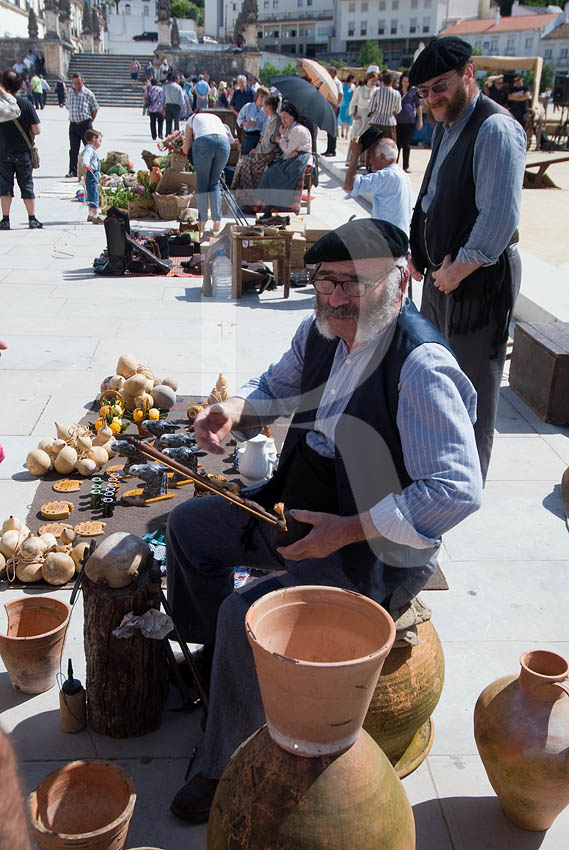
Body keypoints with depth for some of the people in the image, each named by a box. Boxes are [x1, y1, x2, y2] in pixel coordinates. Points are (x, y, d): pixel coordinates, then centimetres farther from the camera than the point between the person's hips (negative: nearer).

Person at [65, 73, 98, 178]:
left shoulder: (88, 93, -2)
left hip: (85, 124, -3)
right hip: (73, 124, 3)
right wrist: (73, 117, 13)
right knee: (73, 149, 1)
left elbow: (95, 108, 4)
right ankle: (73, 171, 4)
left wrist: (90, 121, 2)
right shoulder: (69, 92, 9)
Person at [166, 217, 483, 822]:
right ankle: (213, 656, 34)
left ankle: (229, 772, 2)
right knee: (187, 525, 13)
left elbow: (458, 490, -32)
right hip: (299, 509, 9)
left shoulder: (422, 367, -27)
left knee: (245, 614, -24)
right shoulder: (319, 331, -2)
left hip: (376, 551, -9)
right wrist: (233, 412, -6)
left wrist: (347, 530, -30)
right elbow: (276, 389, 17)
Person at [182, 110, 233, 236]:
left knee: (202, 182, 11)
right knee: (215, 182, 15)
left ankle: (202, 221, 8)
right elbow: (230, 139, 27)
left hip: (204, 142, -3)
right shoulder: (216, 118, 40)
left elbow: (186, 149, 22)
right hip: (223, 143, 3)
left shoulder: (192, 119, 30)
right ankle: (217, 221, 8)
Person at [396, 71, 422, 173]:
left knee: (406, 145, 4)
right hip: (397, 120, 1)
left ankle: (405, 166, 9)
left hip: (409, 121, -1)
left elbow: (418, 106, 6)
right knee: (397, 144, 2)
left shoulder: (414, 91, 2)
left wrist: (420, 120, 3)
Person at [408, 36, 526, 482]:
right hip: (442, 270, 9)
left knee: (472, 385, 4)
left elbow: (501, 219, -25)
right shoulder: (445, 125, 10)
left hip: (479, 278, -9)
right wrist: (419, 252, 10)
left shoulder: (495, 130, -19)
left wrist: (457, 270, -17)